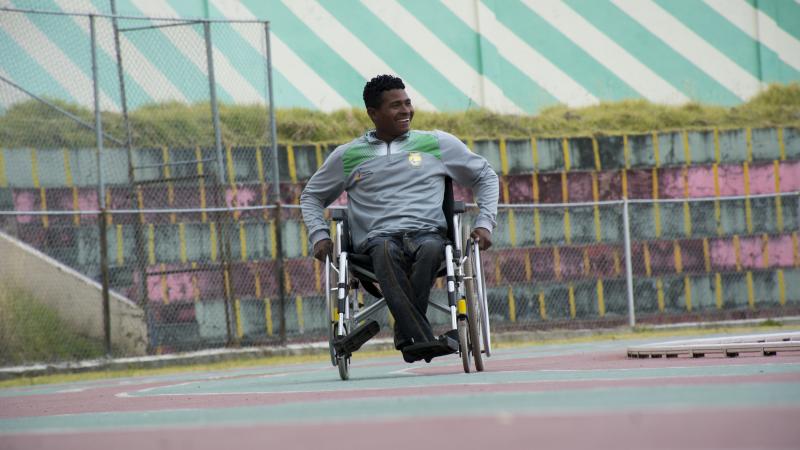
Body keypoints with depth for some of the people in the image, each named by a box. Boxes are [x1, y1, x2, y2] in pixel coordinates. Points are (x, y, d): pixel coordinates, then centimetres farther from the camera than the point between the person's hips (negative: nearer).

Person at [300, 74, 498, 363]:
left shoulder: (438, 144, 18)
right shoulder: (347, 156, 17)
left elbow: (485, 176, 24)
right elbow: (311, 197, 28)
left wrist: (485, 223, 9)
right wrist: (319, 235, 9)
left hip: (428, 234, 1)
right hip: (379, 240, -1)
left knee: (430, 249, -39)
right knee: (386, 251, -40)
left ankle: (406, 334, -37)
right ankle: (423, 339, -52)